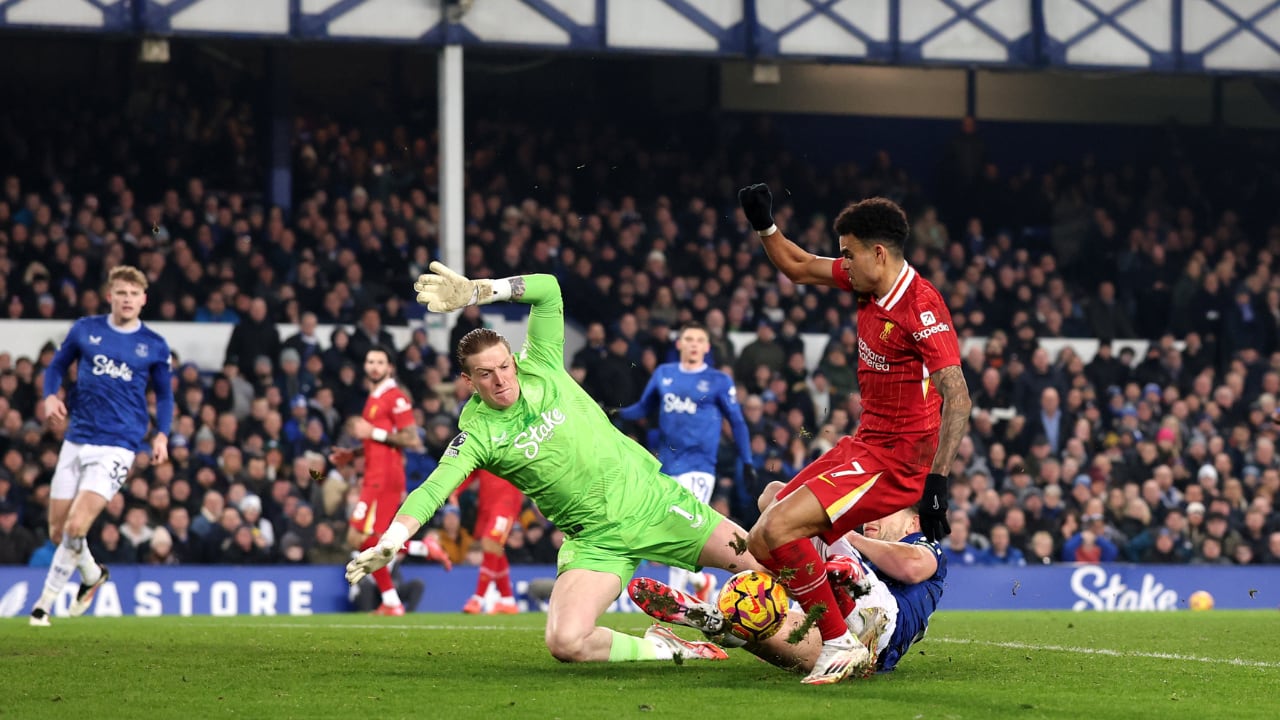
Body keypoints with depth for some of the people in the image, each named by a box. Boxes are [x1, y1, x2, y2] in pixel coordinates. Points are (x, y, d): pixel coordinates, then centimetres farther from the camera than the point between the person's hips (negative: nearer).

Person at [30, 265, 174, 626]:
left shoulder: (154, 346, 2)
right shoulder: (85, 329, 4)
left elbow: (164, 394, 13)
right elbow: (56, 366, 14)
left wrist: (161, 435, -2)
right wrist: (51, 396, -6)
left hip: (117, 446, -3)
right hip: (76, 440, 3)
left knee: (76, 526, -17)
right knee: (58, 531, 7)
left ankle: (45, 601, -3)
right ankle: (92, 575, 37)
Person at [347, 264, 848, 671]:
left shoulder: (541, 371, -4)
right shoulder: (476, 434, -8)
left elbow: (548, 291, -10)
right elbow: (431, 490, -18)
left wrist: (477, 292, -21)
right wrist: (386, 545, -33)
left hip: (652, 501, 1)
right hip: (597, 539, -1)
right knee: (565, 643, -22)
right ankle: (656, 650, 3)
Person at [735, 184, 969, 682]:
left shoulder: (921, 307, -21)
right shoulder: (867, 282, 5)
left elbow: (957, 396, -26)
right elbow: (798, 268, 24)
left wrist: (937, 480, -31)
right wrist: (764, 226, 7)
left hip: (897, 461, -9)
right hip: (864, 444, 9)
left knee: (780, 529, -22)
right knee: (762, 542, 5)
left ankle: (840, 644, -13)